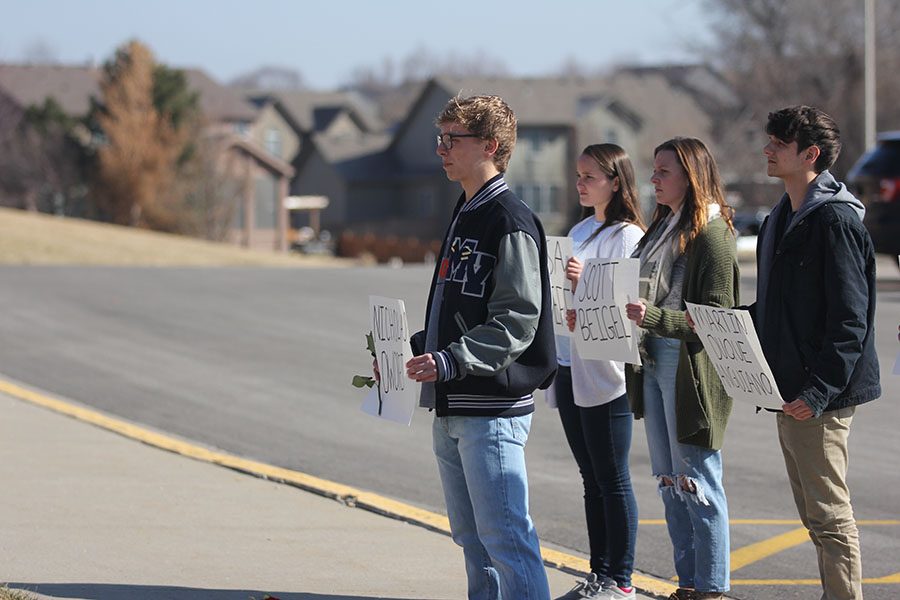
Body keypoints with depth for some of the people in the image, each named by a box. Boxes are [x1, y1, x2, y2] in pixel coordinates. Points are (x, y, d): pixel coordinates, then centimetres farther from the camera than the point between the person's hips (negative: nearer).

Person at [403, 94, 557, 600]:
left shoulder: (511, 223, -13)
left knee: (505, 537, -10)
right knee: (472, 536, 14)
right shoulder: (465, 216, 17)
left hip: (493, 410, -10)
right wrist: (416, 350, 13)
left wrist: (451, 361, -26)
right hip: (452, 410, 10)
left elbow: (517, 322, -20)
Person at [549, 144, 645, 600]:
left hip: (603, 372, -8)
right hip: (569, 369, 9)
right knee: (592, 479, 13)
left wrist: (587, 283, -30)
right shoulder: (579, 232, 17)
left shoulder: (628, 237, -9)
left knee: (612, 480, -3)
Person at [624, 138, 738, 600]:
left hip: (691, 368, -9)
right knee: (669, 482, 12)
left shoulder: (711, 234, -12)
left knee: (696, 483, -4)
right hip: (653, 364, 9)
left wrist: (653, 317, -27)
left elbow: (716, 317, -17)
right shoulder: (662, 227, 13)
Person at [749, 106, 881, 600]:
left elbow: (849, 321, -19)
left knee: (830, 515, -6)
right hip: (788, 391, 10)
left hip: (821, 396, -10)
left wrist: (818, 391, -24)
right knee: (814, 516, 15)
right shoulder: (781, 220, 15)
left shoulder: (834, 221, -15)